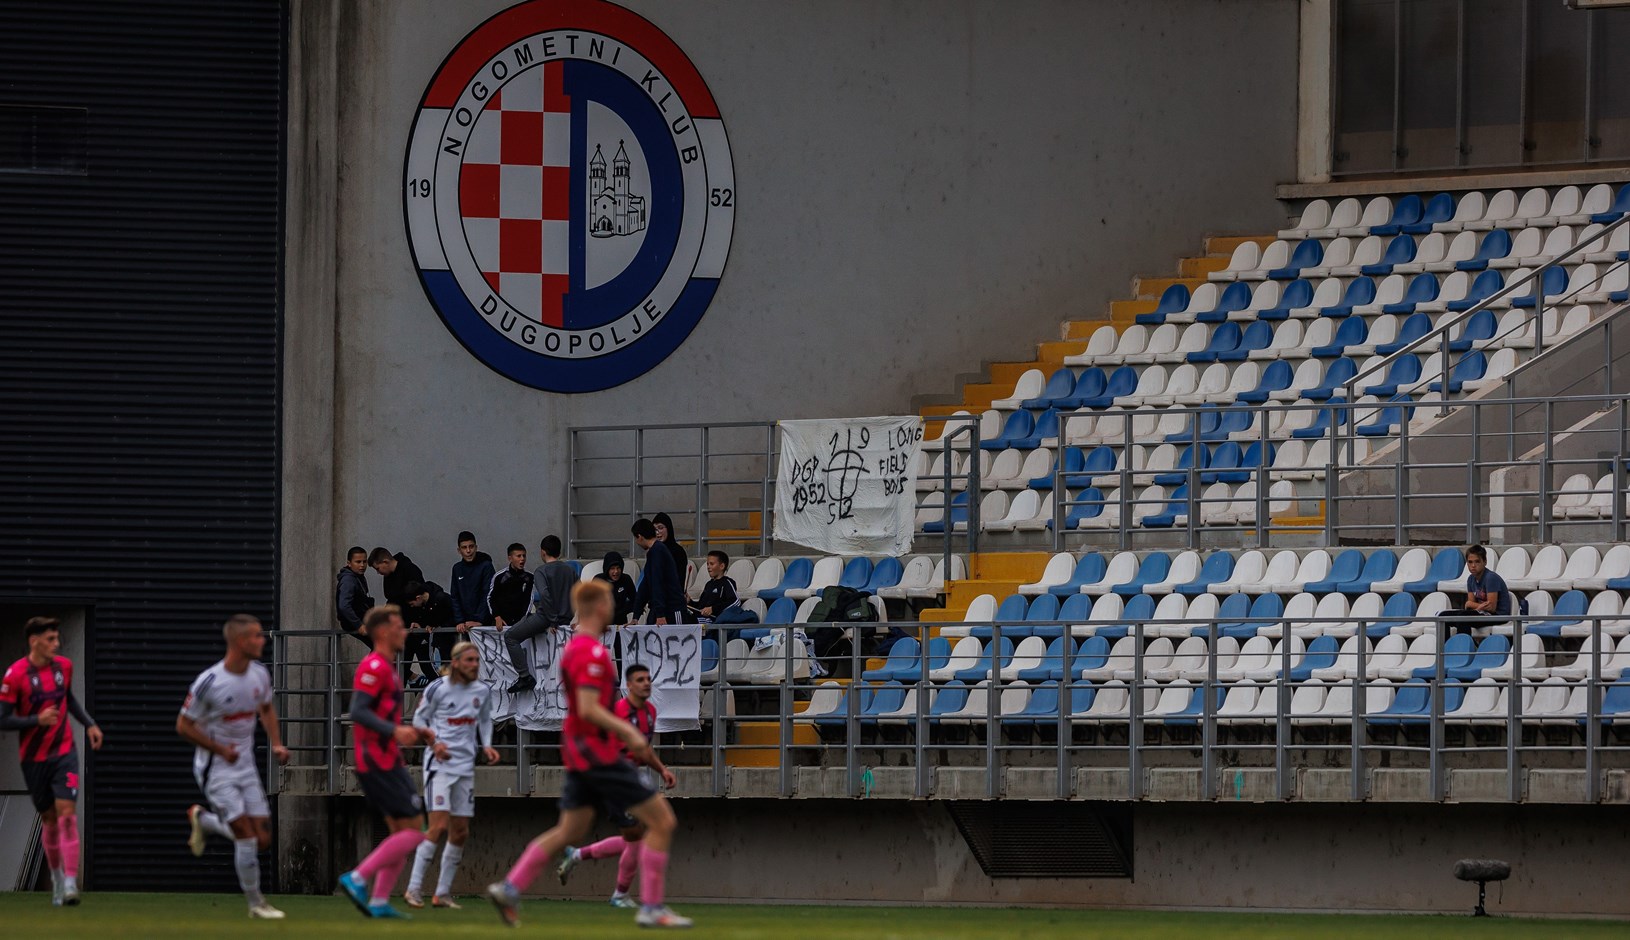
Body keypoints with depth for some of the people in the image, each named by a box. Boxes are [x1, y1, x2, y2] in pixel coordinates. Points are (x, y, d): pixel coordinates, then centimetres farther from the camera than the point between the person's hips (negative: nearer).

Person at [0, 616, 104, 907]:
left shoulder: (63, 666, 2)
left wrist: (89, 724, 12)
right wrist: (38, 720, -23)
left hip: (64, 752, 2)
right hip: (34, 759, -2)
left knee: (67, 814, -13)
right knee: (49, 819, 8)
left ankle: (70, 883, -19)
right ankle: (56, 876, 29)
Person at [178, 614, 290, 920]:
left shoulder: (259, 674, -1)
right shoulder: (209, 682, -20)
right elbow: (183, 725, -12)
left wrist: (276, 744, 4)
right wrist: (221, 750, -18)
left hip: (246, 765, 6)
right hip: (216, 768, -6)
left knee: (263, 840, 3)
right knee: (247, 836, -13)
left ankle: (203, 819, 28)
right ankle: (256, 903, 3)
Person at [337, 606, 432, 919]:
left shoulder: (385, 668, 20)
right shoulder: (374, 667, -13)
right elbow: (358, 712, -23)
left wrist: (415, 734, 18)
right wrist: (395, 731, -33)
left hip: (386, 762, 10)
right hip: (379, 763, -10)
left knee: (402, 832, 10)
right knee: (413, 831, -10)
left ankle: (379, 902, 6)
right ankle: (358, 878, -12)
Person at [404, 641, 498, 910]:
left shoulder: (483, 691, 6)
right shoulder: (438, 689, -9)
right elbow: (419, 718, 1)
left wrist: (486, 746, 5)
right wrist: (434, 743, -14)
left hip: (465, 765, 6)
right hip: (439, 763, -6)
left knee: (460, 832, 6)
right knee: (439, 826, -17)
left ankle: (443, 892, 16)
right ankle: (414, 888, -11)